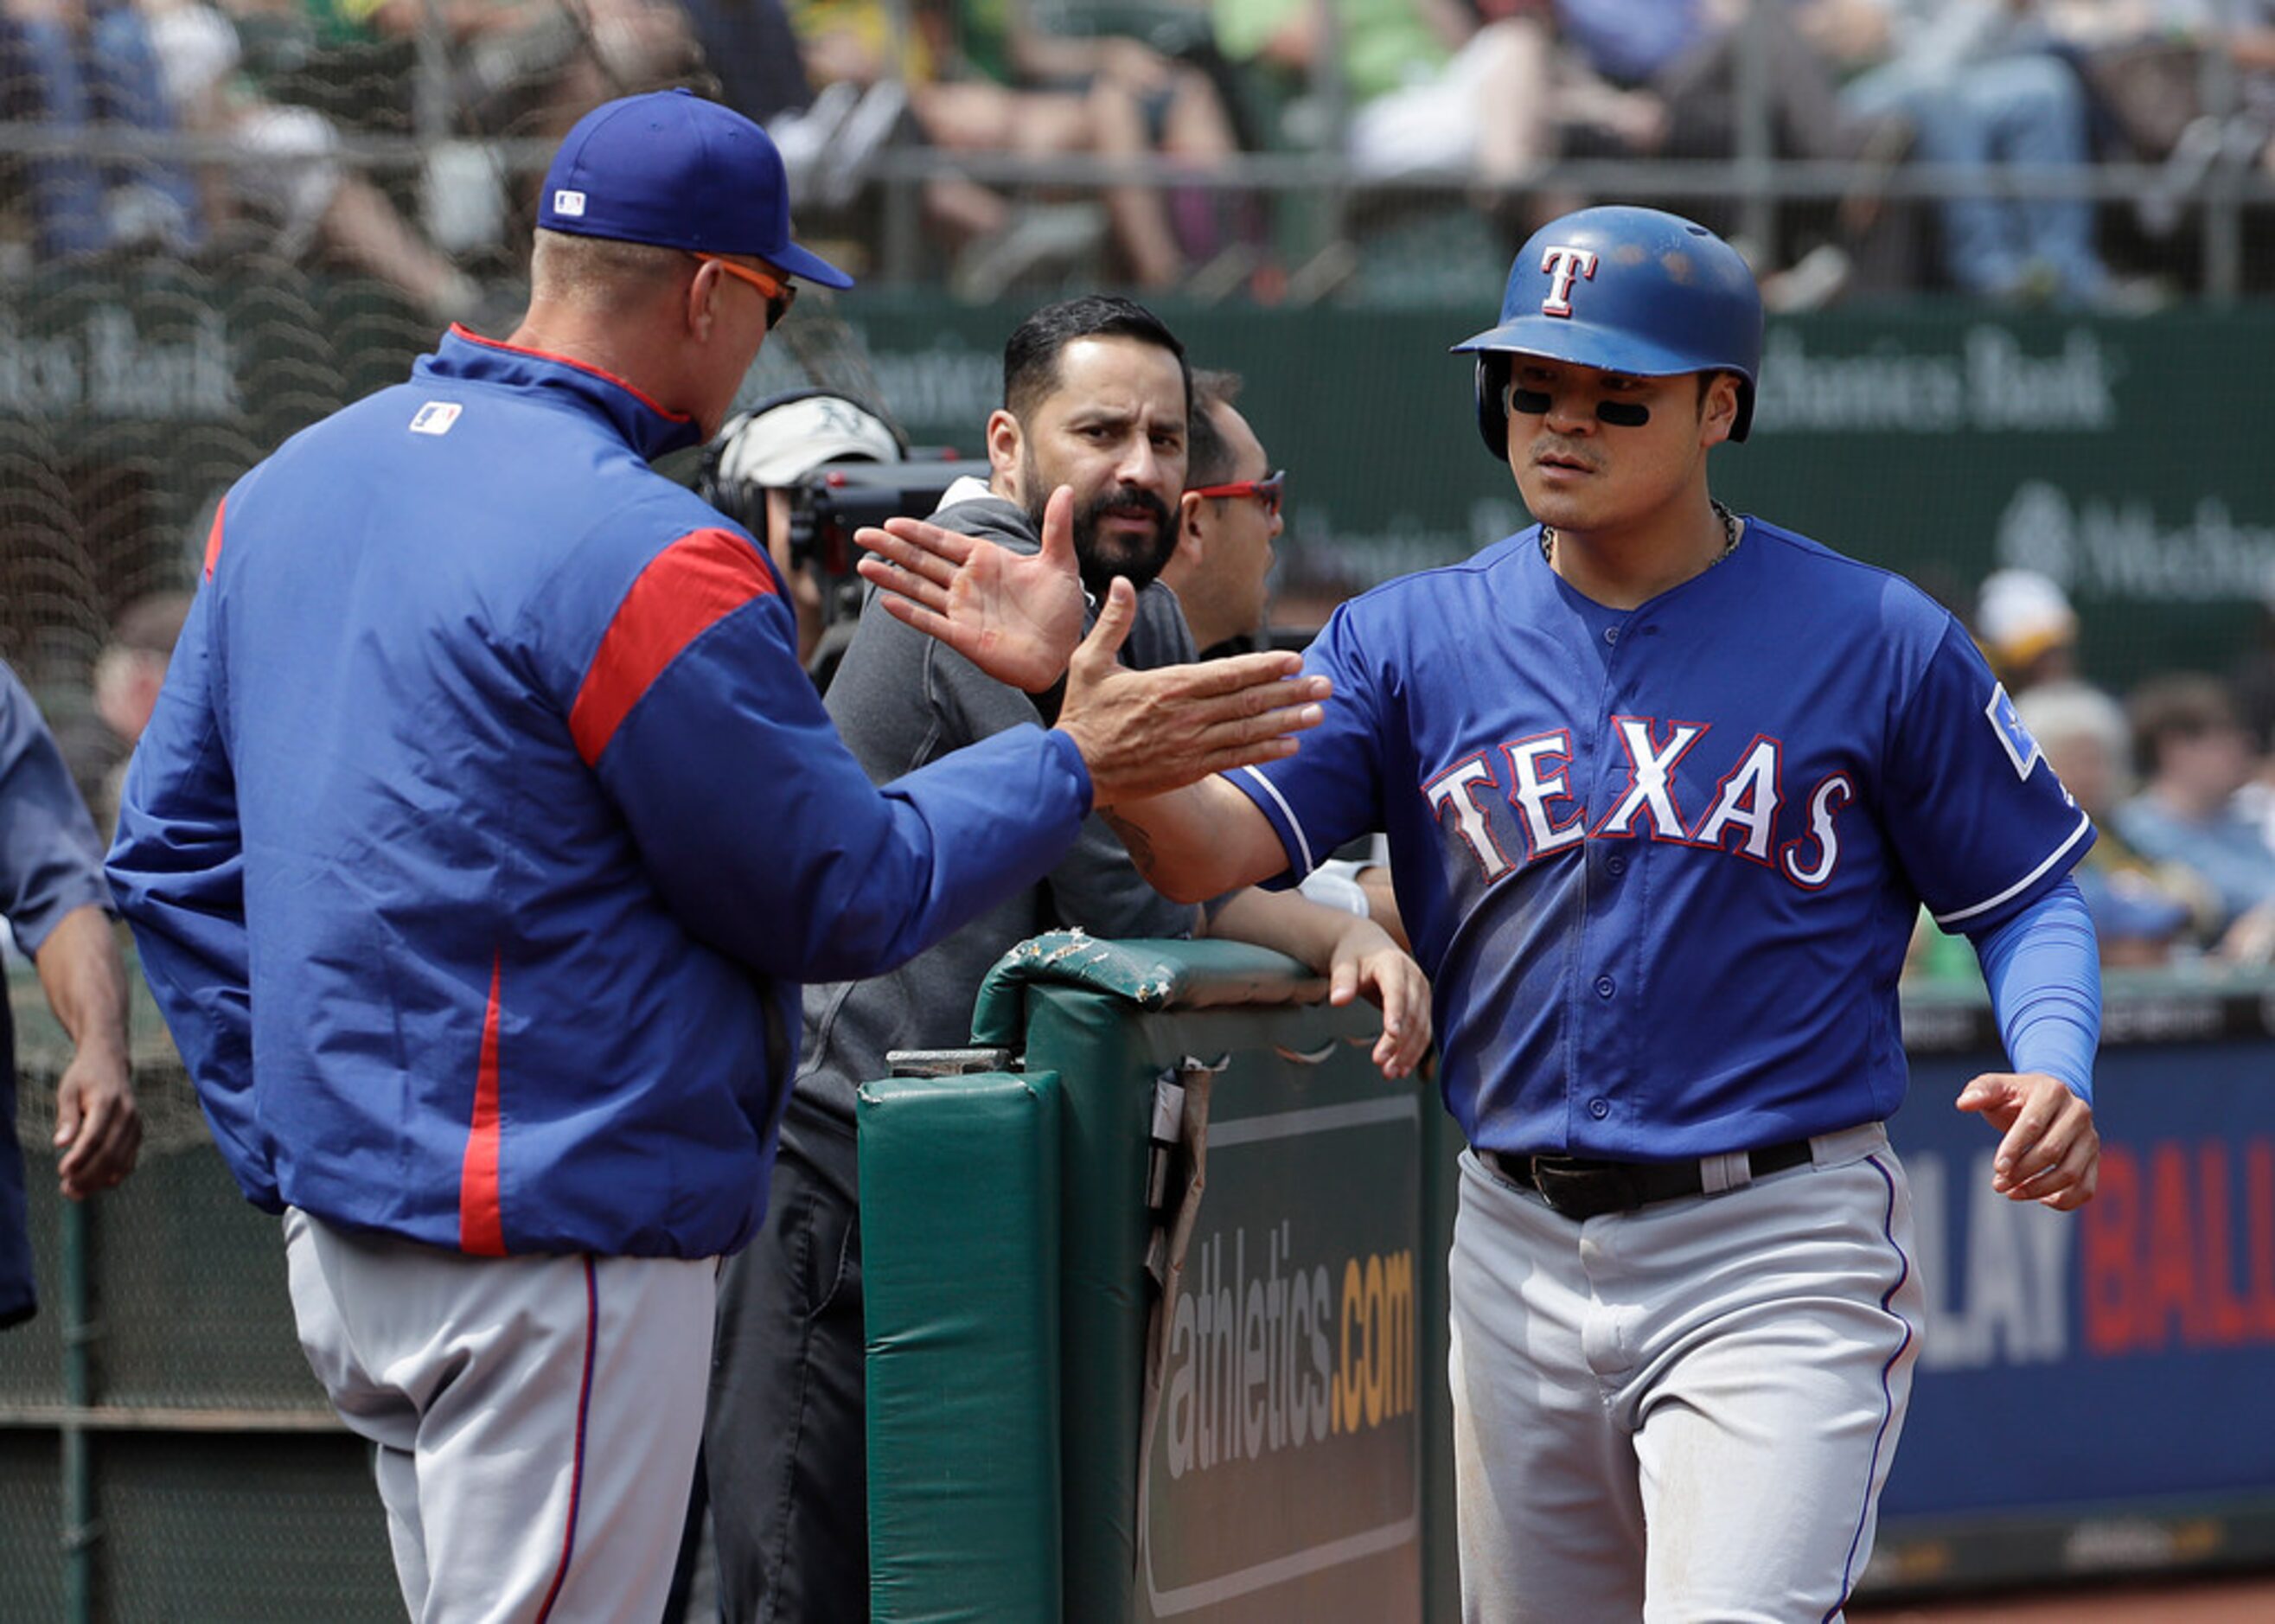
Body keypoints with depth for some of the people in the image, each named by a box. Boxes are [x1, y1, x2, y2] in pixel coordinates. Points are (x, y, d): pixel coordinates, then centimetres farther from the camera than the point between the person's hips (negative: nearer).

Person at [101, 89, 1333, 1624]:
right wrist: (1075, 763, 1)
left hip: (339, 1239, 9)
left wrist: (281, 1139, 17)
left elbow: (173, 848, 15)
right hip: (562, 1246, -9)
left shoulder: (289, 486, 10)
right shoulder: (650, 559, -17)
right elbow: (844, 899, -10)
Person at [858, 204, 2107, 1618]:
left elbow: (2029, 897, 4)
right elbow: (1213, 847, -6)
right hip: (1520, 1253, 5)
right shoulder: (1415, 641, 5)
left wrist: (2052, 1072, -16)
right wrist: (1077, 683, -24)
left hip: (1778, 1250, -4)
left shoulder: (1875, 641, -2)